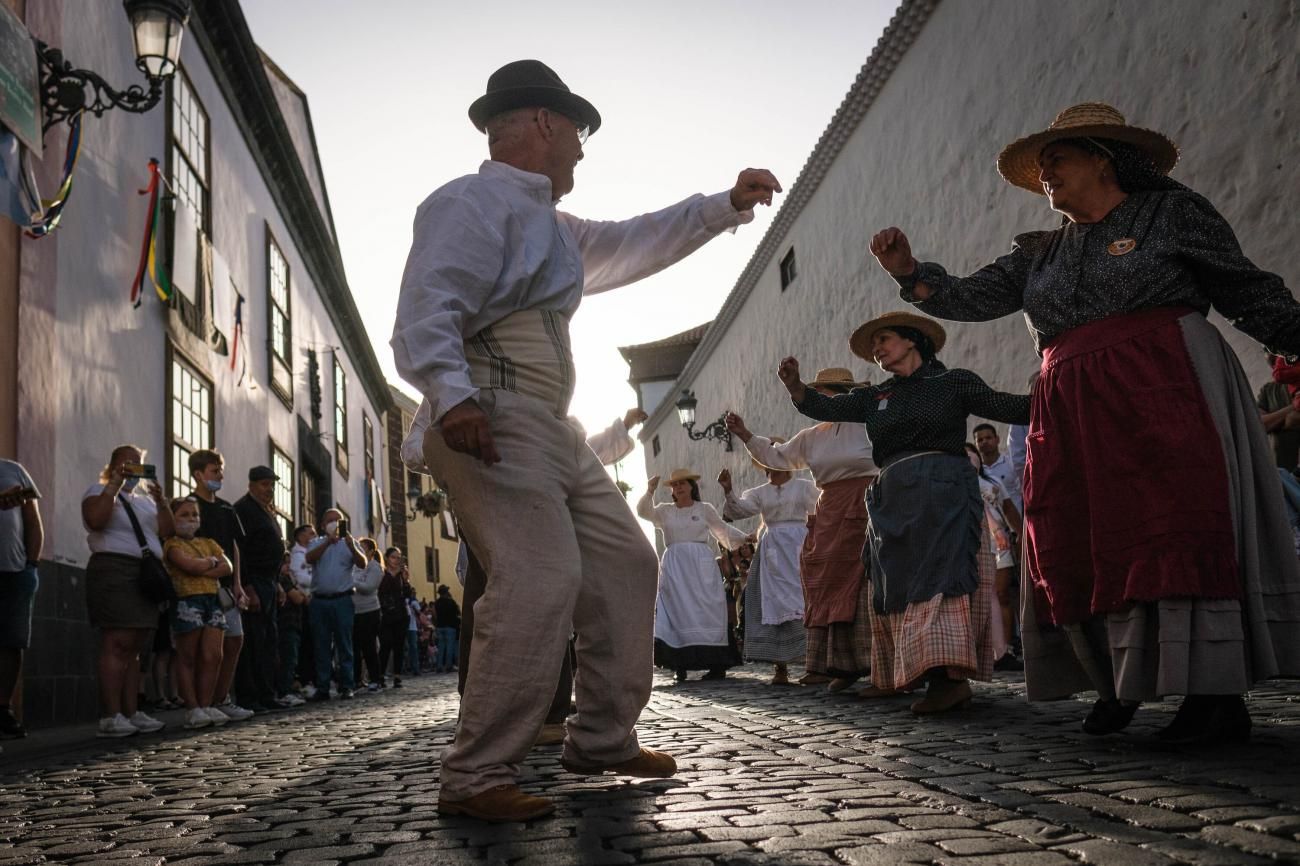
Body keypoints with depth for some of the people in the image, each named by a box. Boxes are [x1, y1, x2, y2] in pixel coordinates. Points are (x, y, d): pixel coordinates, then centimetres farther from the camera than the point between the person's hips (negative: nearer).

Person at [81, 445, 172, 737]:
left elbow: (166, 531, 14)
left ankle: (132, 713, 5)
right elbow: (95, 521, -16)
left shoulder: (145, 498, 24)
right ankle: (111, 717, -14)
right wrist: (114, 485, -15)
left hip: (147, 574, 7)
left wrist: (161, 500, 1)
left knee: (134, 648, 4)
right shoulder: (100, 491, 5)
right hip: (114, 569, -7)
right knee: (117, 644, -13)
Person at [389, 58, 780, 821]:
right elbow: (427, 311, -18)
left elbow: (635, 243, 37)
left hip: (552, 430, 11)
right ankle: (475, 779, -15)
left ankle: (604, 740, 20)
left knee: (625, 563, 11)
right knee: (543, 581, -22)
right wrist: (452, 395, -35)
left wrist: (727, 205, 34)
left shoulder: (551, 226, 26)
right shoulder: (474, 202, -5)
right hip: (494, 422, -11)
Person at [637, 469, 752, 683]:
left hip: (700, 564, -1)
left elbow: (723, 530, 17)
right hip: (674, 566, 1)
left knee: (706, 609, -5)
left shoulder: (705, 509, 11)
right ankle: (680, 665, -8)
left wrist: (744, 538, 10)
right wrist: (650, 492, -11)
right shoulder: (665, 511, 14)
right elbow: (644, 512, 1)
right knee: (677, 611, -6)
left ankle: (716, 664, -2)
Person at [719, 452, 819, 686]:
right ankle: (780, 667, 2)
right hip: (771, 551, 3)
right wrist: (728, 491, -19)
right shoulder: (759, 493, 13)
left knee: (799, 604, -11)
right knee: (773, 606, -1)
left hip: (798, 547, -3)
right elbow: (738, 510, -2)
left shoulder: (805, 487, 8)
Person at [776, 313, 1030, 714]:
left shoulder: (954, 382, 7)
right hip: (893, 494, 6)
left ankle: (953, 676, -26)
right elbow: (825, 408, 11)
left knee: (938, 573, -18)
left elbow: (1008, 407, 1)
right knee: (898, 584, 4)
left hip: (941, 487, -6)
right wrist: (795, 385, -7)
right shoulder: (875, 396, 19)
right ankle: (898, 677, 9)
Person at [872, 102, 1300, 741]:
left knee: (1176, 533, -14)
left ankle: (1217, 696, -11)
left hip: (1162, 392, -5)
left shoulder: (1170, 211, 8)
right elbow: (970, 298, 13)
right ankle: (1118, 685, 14)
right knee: (1078, 549, 1)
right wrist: (909, 273, -2)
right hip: (1073, 413, 5)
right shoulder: (1040, 254, 21)